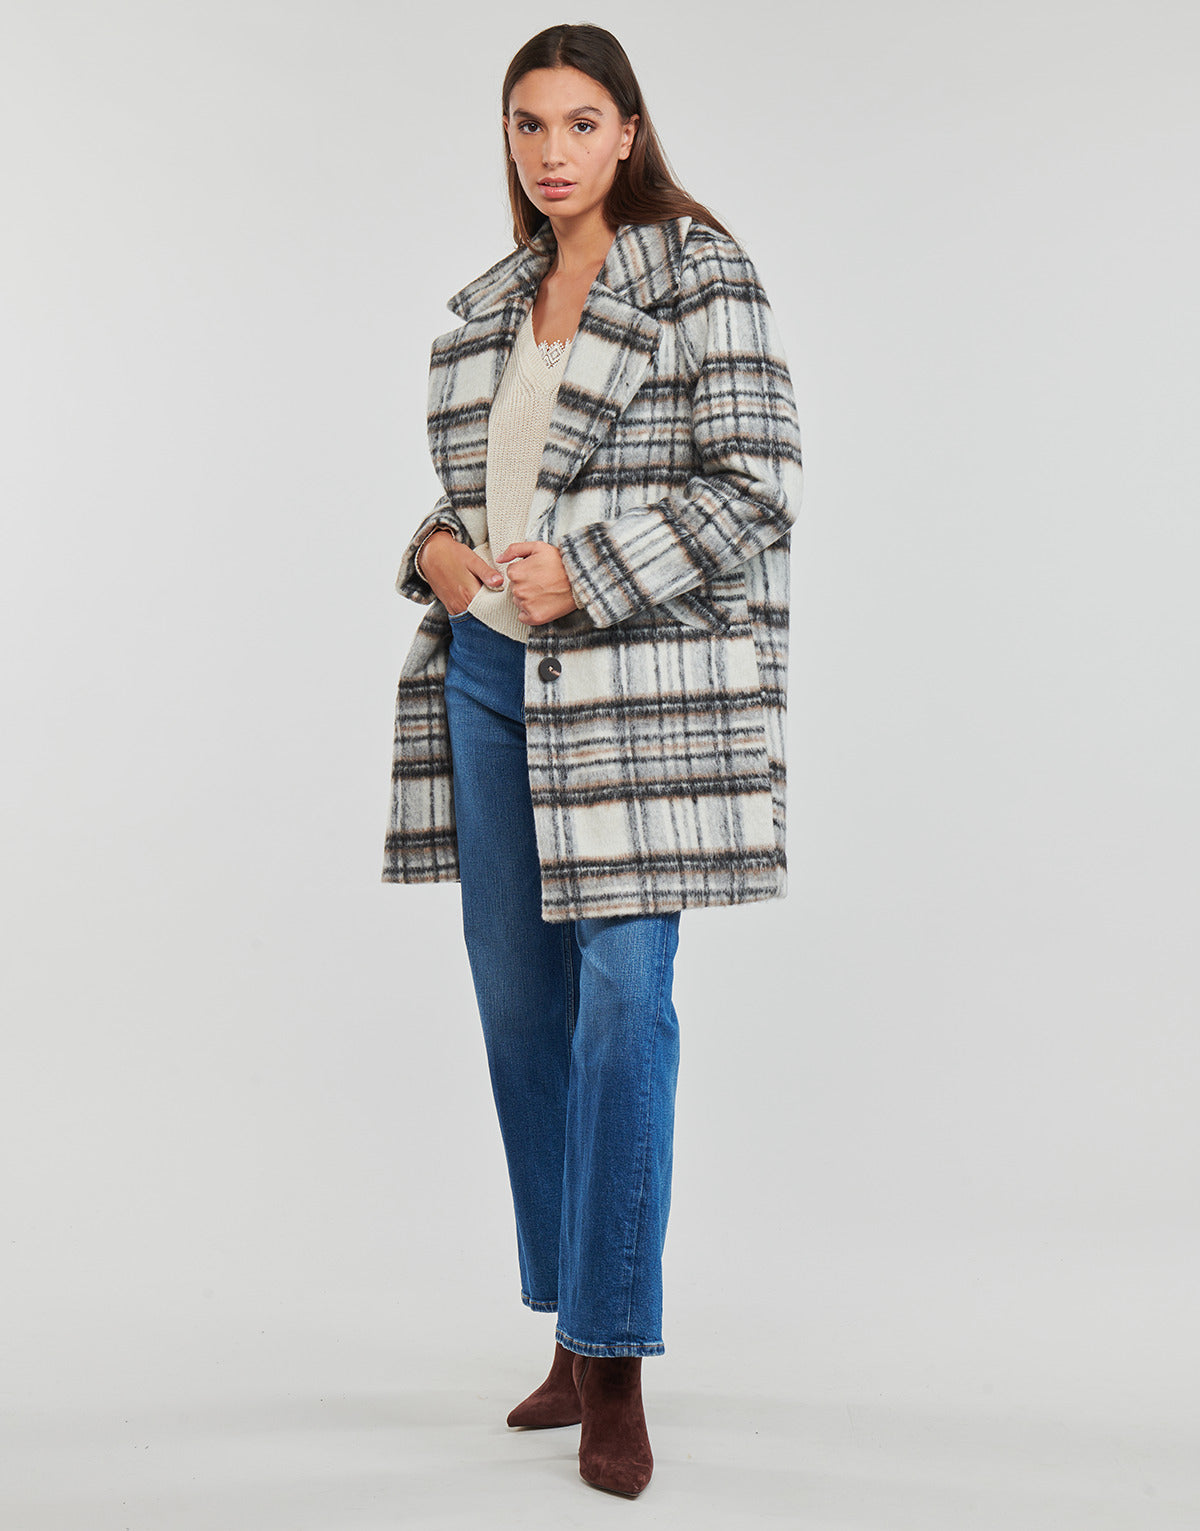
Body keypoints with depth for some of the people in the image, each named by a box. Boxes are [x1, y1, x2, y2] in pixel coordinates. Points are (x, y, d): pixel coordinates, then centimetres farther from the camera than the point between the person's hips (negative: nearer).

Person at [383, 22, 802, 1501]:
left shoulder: (701, 274, -3)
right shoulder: (485, 304, 16)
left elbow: (754, 482, -10)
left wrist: (584, 573, -16)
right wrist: (438, 548, 1)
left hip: (640, 682, -6)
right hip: (487, 675, 7)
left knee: (623, 998, -9)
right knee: (518, 1001, 8)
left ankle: (615, 1366, 1)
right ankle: (570, 1328, 23)